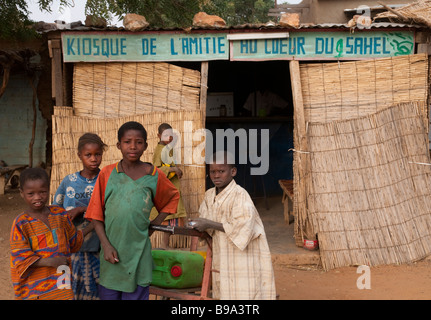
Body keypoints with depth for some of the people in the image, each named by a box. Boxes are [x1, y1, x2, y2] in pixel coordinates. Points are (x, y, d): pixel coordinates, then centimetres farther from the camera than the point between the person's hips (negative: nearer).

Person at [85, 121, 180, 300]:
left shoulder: (154, 176, 1)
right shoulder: (107, 174, 2)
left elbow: (173, 196, 18)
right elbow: (96, 214, 3)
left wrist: (156, 223, 6)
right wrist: (106, 245, -8)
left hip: (138, 251, -1)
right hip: (111, 252, 1)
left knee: (136, 295, 4)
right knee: (107, 294, 11)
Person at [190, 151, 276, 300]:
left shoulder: (240, 195, -14)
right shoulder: (209, 195, 8)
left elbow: (243, 228, -23)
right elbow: (206, 229, 17)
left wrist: (209, 224, -20)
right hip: (221, 264, 7)